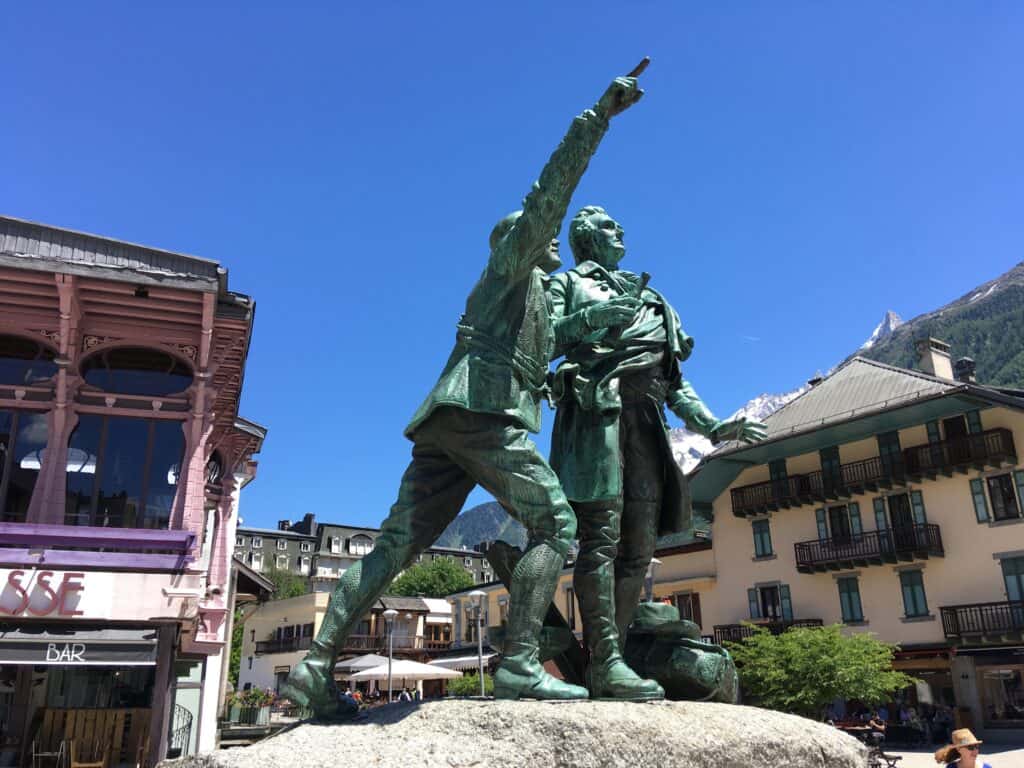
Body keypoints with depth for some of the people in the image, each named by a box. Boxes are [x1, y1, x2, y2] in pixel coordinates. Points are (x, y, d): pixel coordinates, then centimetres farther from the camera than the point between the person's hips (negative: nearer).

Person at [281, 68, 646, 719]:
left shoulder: (529, 294, 37)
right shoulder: (511, 262, 15)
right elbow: (552, 189, 5)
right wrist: (600, 114, 6)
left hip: (444, 421, 9)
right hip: (484, 411, -9)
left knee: (398, 543, 1)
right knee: (555, 524, -9)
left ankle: (317, 664, -4)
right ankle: (520, 665, -20)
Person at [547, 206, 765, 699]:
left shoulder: (646, 296, 32)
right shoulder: (566, 284, 17)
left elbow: (672, 378, 27)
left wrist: (711, 426, 15)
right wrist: (592, 316, -19)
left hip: (646, 416, 6)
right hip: (596, 406, -6)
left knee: (639, 546, -2)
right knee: (602, 534, -16)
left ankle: (608, 662, -1)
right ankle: (605, 663, -19)